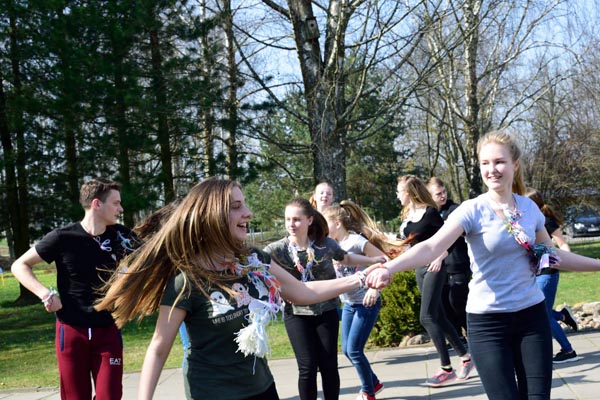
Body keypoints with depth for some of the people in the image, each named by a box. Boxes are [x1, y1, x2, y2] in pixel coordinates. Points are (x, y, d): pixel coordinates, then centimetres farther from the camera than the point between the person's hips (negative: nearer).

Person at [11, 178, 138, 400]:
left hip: (108, 331, 2)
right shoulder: (63, 237, -11)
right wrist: (45, 293, -16)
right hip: (71, 331, -2)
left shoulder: (120, 235, -3)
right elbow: (20, 266, -3)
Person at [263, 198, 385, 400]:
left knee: (328, 365, 5)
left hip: (326, 312, 1)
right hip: (296, 314, -1)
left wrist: (373, 260, 12)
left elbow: (346, 258, 14)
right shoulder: (277, 249, -11)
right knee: (307, 367, -4)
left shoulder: (326, 244, -6)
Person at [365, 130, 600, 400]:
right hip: (488, 321, -4)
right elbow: (431, 247, -27)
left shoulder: (529, 207, 2)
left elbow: (552, 255, 17)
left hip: (532, 316, 4)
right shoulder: (473, 210, -12)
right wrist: (389, 267, -44)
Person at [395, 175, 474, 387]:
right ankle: (465, 357, 19)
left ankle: (447, 369, -5)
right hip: (420, 268, 8)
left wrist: (439, 258, -24)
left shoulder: (429, 212, -14)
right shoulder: (407, 214, 7)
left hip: (434, 268, -8)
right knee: (439, 316, 10)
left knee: (427, 317, -12)